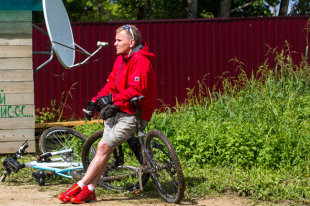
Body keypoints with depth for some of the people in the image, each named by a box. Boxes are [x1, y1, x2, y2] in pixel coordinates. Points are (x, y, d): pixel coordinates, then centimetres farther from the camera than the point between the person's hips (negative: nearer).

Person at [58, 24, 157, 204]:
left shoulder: (140, 61, -16)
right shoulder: (121, 59, 15)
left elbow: (137, 90, -24)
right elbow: (111, 83, 19)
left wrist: (112, 99, -21)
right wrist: (96, 101, 7)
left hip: (133, 114, -9)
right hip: (118, 110, 9)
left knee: (104, 147, -13)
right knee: (104, 148, 1)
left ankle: (80, 187, -8)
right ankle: (90, 190, 4)